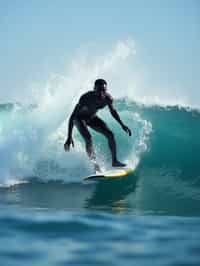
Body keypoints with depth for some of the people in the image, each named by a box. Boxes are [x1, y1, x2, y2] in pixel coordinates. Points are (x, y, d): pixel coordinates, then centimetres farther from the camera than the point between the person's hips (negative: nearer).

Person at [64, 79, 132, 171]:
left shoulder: (108, 98, -23)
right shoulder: (86, 98, -37)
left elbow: (113, 111, 2)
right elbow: (72, 116, -34)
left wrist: (122, 125, 1)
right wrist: (69, 137, -39)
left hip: (92, 118, 5)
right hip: (79, 118, -5)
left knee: (110, 134, -6)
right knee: (88, 139, -25)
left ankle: (114, 161, 6)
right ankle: (95, 165, -17)